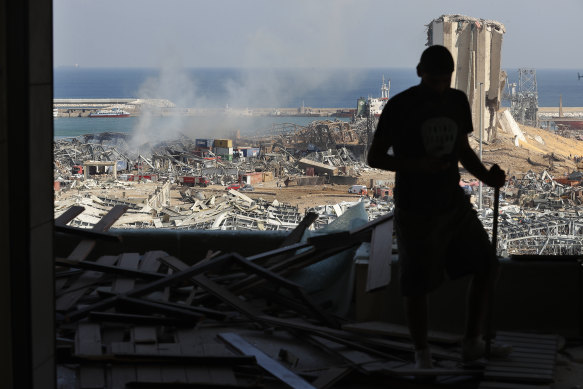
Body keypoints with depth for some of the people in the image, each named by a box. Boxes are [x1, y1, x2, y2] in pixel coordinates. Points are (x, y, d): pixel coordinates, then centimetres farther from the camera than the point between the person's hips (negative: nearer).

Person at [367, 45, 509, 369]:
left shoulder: (458, 101, 4)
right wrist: (418, 165, -24)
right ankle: (422, 353, 20)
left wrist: (487, 177, -4)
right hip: (415, 210, -5)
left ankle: (472, 343, 17)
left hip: (454, 202, 5)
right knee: (417, 286, 1)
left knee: (487, 267, 3)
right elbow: (374, 157, -9)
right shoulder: (400, 106, -12)